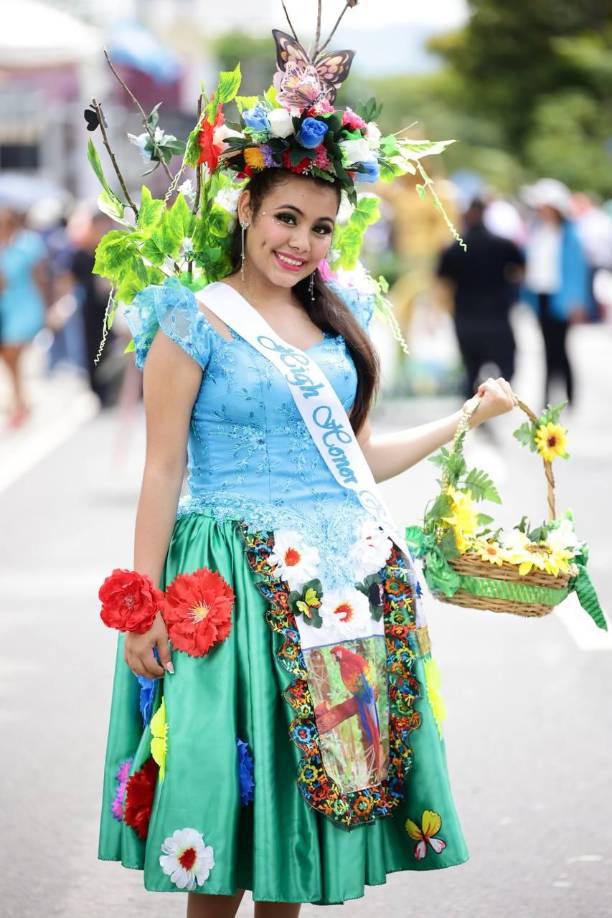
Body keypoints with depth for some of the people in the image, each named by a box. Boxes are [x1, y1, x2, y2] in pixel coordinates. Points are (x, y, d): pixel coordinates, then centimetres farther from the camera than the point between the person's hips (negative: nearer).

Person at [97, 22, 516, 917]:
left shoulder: (338, 320, 12)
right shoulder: (196, 322, -6)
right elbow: (163, 471, -7)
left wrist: (467, 416, 22)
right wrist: (140, 605, -11)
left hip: (343, 581, 6)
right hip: (235, 580, -6)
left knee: (311, 772, 9)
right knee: (227, 788, -3)